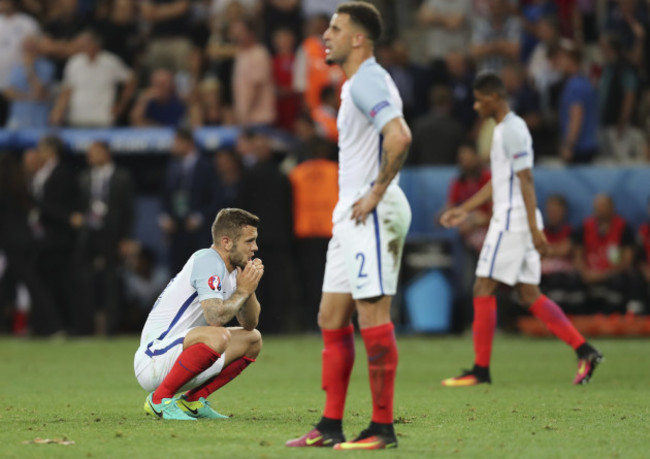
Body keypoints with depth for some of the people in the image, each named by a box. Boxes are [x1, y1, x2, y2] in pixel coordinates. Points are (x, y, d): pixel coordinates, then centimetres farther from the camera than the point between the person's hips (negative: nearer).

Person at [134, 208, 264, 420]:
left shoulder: (231, 269, 13)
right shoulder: (207, 261, -16)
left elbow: (250, 323, 17)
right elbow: (216, 317, -28)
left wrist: (250, 287, 1)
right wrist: (243, 291, -12)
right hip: (154, 361, -10)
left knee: (253, 339, 15)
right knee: (217, 337, -36)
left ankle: (192, 400, 10)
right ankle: (160, 399, -18)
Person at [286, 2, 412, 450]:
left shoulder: (368, 81, -14)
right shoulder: (357, 83, 19)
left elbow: (400, 137, -29)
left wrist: (376, 193, -20)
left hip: (373, 215, -11)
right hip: (351, 216, 11)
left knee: (373, 317, -8)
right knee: (332, 320, 10)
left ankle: (383, 427, -5)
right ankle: (331, 426, 14)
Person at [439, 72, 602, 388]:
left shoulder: (511, 130, -13)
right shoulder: (505, 129, 19)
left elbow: (525, 179, -18)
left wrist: (534, 228, -22)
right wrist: (464, 210, 29)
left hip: (512, 220, -10)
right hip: (514, 221, 10)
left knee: (483, 289, -6)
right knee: (529, 295, 7)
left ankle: (481, 369, -3)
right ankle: (584, 351, 3)